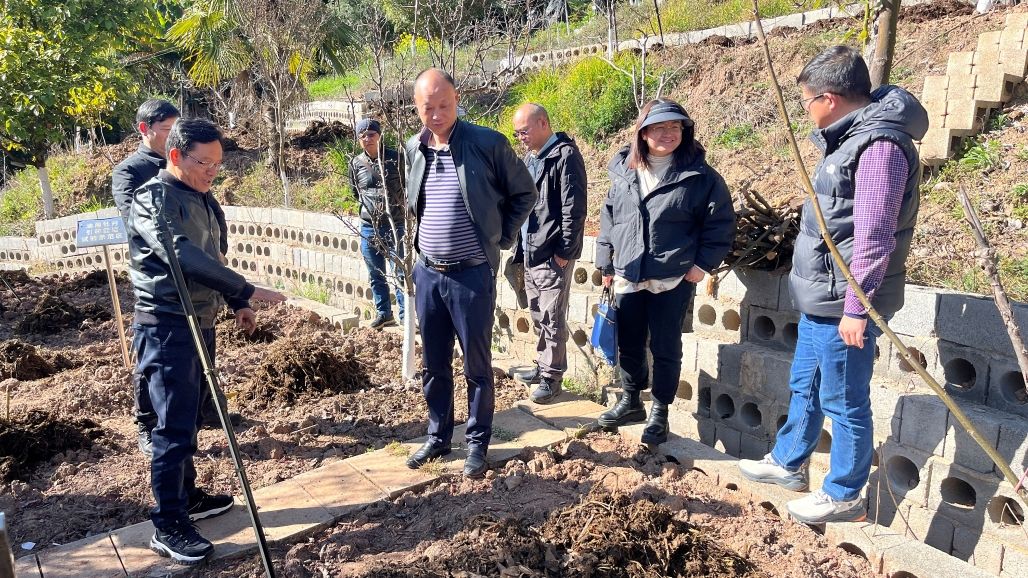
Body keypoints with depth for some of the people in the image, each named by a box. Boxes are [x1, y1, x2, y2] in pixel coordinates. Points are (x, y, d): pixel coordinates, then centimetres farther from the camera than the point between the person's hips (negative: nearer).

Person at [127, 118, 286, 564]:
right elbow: (184, 257, -28)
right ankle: (168, 527, 5)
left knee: (189, 419, 17)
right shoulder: (153, 199, -15)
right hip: (167, 326, -8)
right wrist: (247, 291, -28)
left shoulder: (203, 198, 13)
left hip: (200, 322, 8)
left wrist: (236, 305, 19)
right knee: (175, 427, -5)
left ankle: (187, 497, 31)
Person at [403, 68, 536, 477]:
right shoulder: (414, 149, 5)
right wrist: (423, 240, 14)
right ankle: (438, 437, 30)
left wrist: (501, 238, -1)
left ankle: (477, 443, 22)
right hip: (427, 273, 5)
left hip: (472, 274, -5)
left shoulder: (488, 144, -11)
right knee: (434, 365, 14)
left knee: (476, 365, 7)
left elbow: (524, 193, 0)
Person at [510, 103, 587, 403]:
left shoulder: (565, 156, -11)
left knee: (552, 318, -2)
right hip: (530, 253, 9)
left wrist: (565, 251, -17)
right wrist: (519, 247, 17)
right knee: (538, 316, 16)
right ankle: (544, 365, 29)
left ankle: (552, 376, 10)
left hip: (553, 255, -9)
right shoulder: (530, 159, 16)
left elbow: (574, 209, -16)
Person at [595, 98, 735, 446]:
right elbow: (608, 219, 12)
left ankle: (659, 413, 22)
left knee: (665, 349, 6)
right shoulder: (624, 172, 5)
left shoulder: (699, 176, -7)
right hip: (628, 278, 4)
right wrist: (605, 265, 12)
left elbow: (721, 223, -2)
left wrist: (703, 263, -8)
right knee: (629, 346, 15)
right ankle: (631, 402, 34)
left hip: (673, 280, -4)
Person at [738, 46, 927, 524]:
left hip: (843, 305, -10)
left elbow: (874, 238, -23)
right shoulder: (850, 138, 11)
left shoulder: (879, 145, -19)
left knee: (844, 401, 4)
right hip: (820, 300, 10)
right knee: (804, 387, 22)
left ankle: (844, 497, 21)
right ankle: (786, 462, 39)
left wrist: (856, 308, -21)